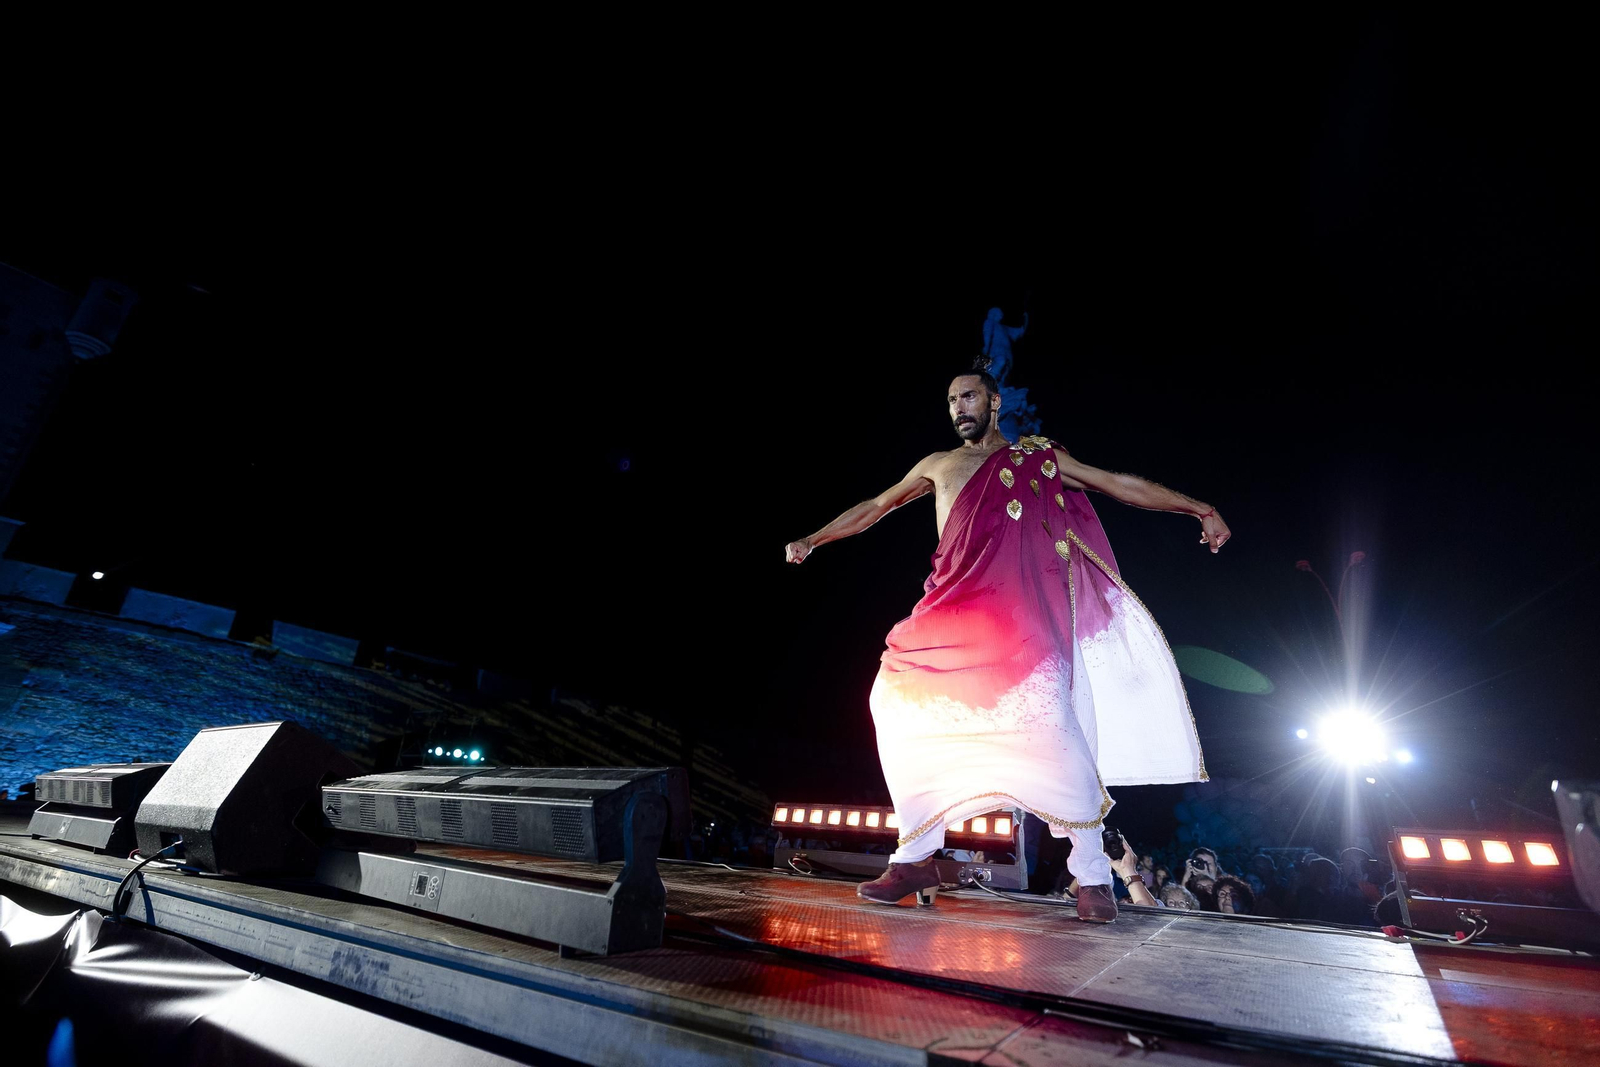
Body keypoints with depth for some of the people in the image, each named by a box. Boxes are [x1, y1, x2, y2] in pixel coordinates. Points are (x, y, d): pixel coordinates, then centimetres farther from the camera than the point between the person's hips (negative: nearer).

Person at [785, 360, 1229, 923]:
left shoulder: (1039, 457, 17)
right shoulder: (938, 465, 23)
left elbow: (1123, 484, 16)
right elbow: (874, 507, 27)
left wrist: (1200, 509, 8)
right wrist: (813, 540, 25)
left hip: (1021, 604, -2)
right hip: (954, 604, 3)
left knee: (1045, 712, -22)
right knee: (902, 698, -13)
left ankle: (1092, 873, -7)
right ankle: (916, 859, -1)